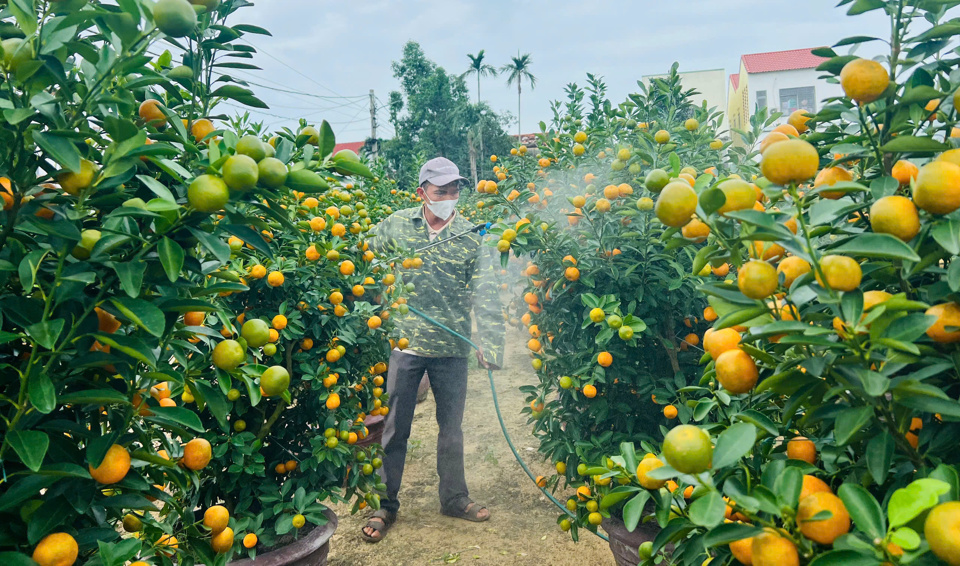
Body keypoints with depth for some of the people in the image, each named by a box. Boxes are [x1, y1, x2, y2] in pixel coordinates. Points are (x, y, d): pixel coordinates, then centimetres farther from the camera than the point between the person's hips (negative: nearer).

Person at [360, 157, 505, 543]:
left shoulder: (472, 235, -3)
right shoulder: (396, 225, -1)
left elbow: (485, 294, -9)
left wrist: (490, 343, -21)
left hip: (452, 349, 1)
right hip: (404, 343, 0)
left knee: (451, 427, 15)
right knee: (395, 428, 8)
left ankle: (454, 498, 34)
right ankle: (385, 505, 24)